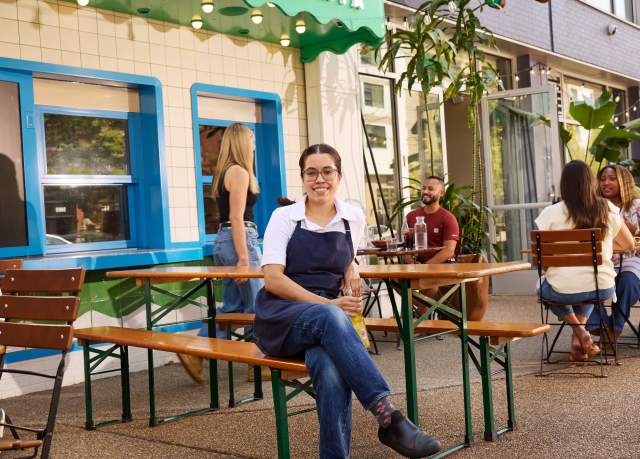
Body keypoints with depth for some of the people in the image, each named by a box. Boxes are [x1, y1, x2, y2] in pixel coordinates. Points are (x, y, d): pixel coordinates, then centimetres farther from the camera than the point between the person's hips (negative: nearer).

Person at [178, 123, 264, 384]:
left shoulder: (224, 172, 16)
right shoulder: (239, 172, -12)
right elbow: (237, 218, -18)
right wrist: (244, 258, -21)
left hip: (223, 240, 10)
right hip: (240, 240, -9)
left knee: (232, 306, 11)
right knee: (256, 306, 0)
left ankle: (194, 352, 5)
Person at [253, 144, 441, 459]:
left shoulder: (354, 218, 10)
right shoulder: (284, 217, 0)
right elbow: (273, 280, -9)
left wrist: (351, 268, 4)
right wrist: (328, 304, -20)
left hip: (327, 317, 3)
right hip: (279, 317, -2)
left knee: (330, 366, -36)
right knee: (331, 317, -39)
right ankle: (388, 416, -45)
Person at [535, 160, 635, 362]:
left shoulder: (550, 213, -10)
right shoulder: (608, 210, -2)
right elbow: (629, 245, 13)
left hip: (563, 291, -2)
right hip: (602, 289, 2)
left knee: (544, 287, 34)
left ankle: (578, 332, 14)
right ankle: (579, 338, 26)